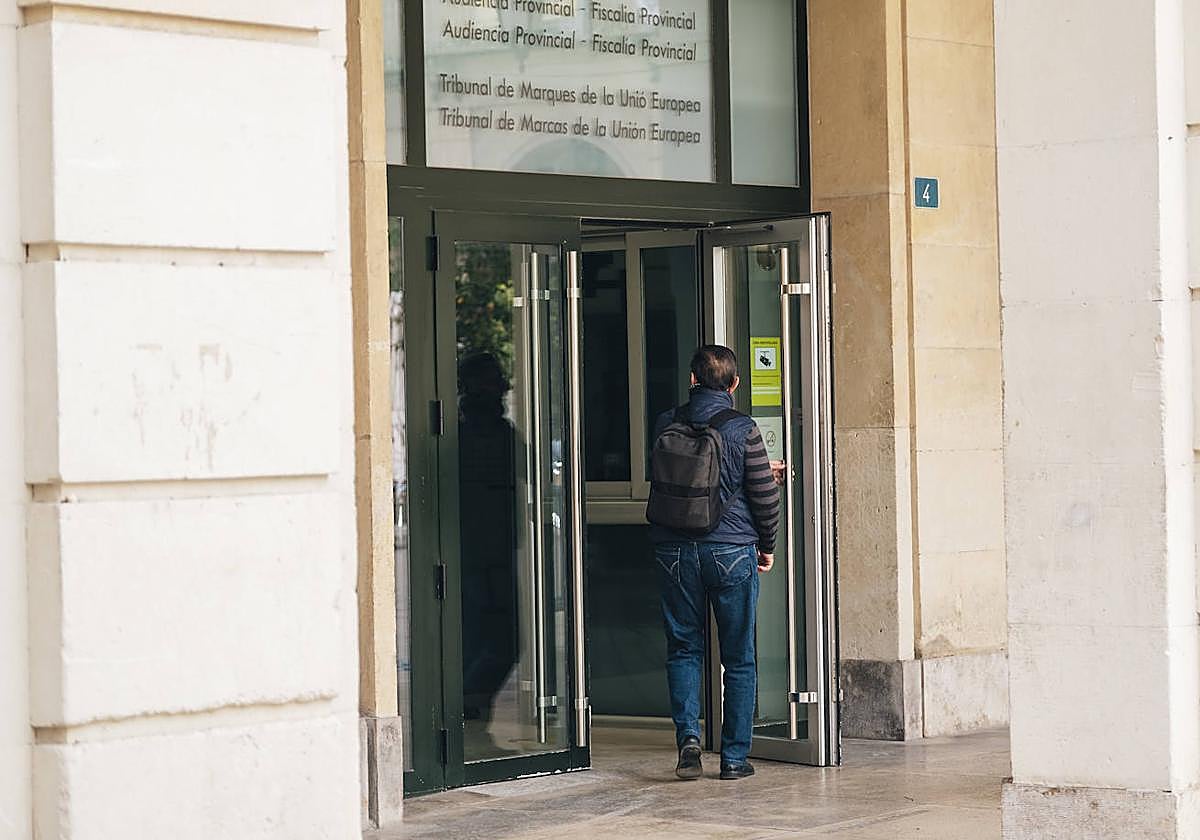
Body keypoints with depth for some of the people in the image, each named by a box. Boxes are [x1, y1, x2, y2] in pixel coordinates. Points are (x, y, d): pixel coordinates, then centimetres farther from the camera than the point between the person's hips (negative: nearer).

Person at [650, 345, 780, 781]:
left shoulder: (666, 425, 3)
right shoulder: (742, 429, -8)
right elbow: (764, 496, -7)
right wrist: (767, 545, 12)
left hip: (675, 551, 2)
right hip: (732, 551, -2)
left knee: (683, 648, 12)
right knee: (738, 658, 7)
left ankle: (688, 735, -7)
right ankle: (734, 757, 9)